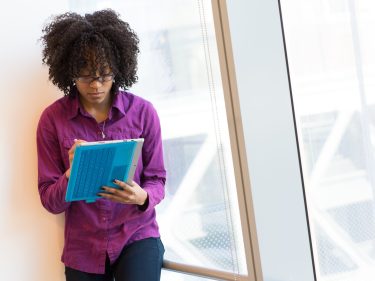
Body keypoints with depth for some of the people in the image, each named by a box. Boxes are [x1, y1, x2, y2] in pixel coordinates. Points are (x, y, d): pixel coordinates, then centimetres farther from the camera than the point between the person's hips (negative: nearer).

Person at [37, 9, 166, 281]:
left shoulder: (143, 111, -5)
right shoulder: (52, 119, -6)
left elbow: (157, 179, 2)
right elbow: (50, 202, -3)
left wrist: (143, 197, -20)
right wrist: (72, 175, -23)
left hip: (137, 236, -1)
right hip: (83, 249, 1)